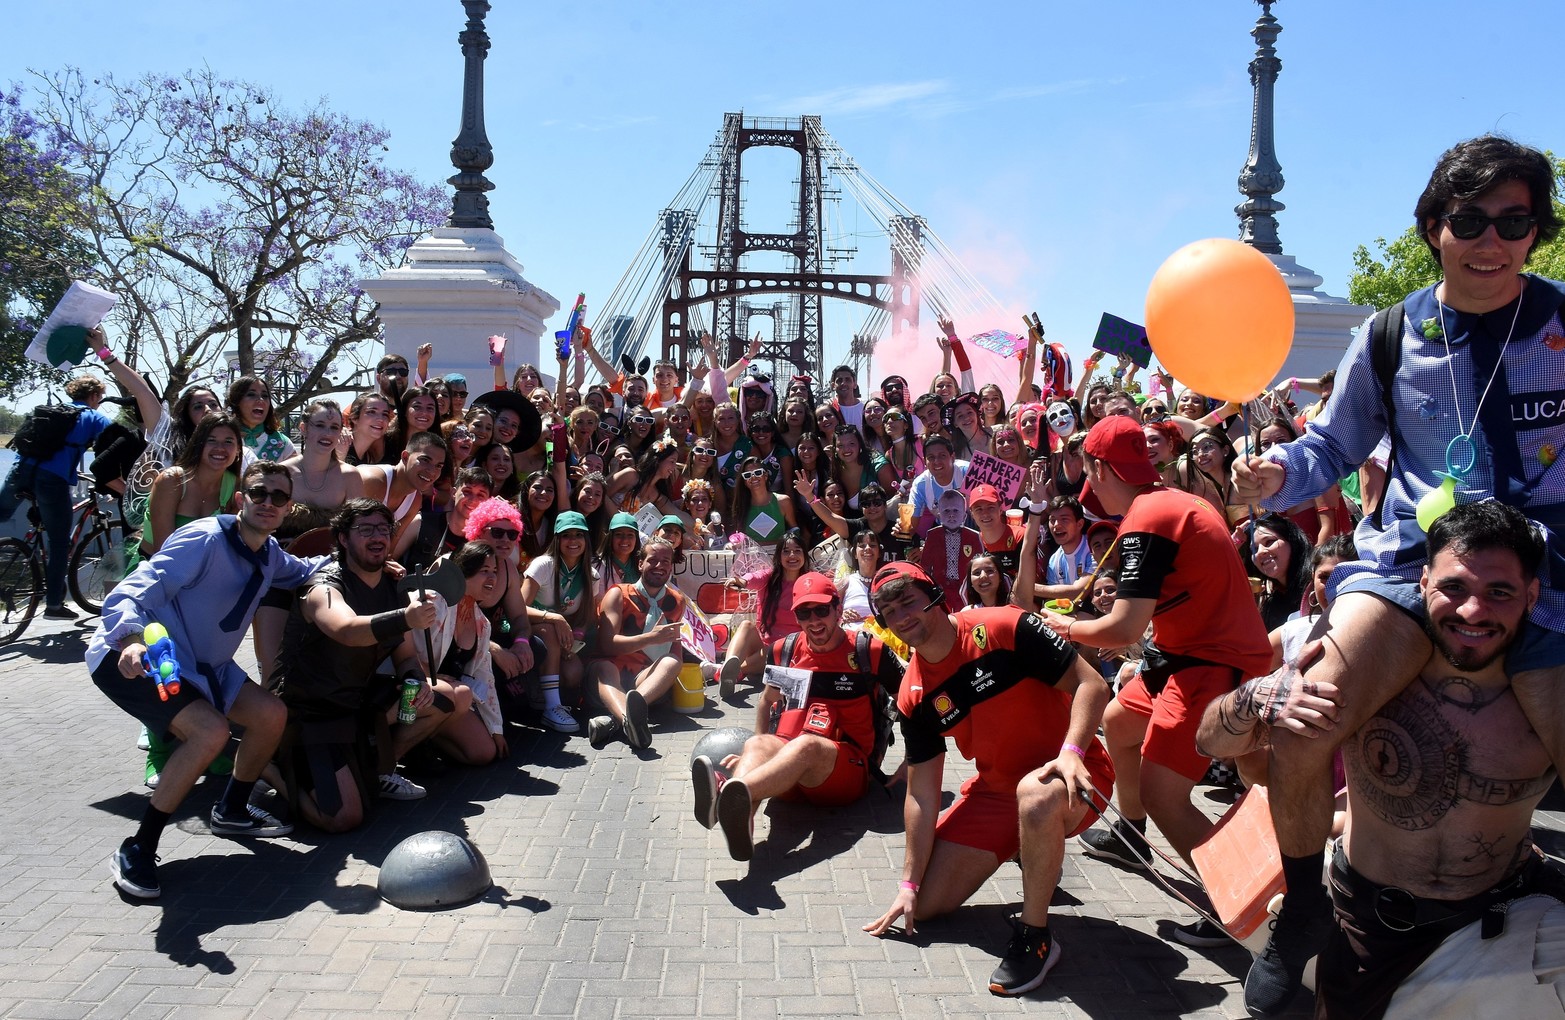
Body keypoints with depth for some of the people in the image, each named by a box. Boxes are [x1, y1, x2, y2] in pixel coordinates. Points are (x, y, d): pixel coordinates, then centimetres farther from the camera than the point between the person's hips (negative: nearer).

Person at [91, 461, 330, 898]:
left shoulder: (269, 554, 4)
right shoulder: (205, 539, -23)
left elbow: (301, 571, 29)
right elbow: (129, 595, -30)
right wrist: (132, 639, -51)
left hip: (201, 664, 9)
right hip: (132, 659, -9)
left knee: (271, 714, 6)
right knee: (210, 731, -29)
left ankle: (232, 811, 29)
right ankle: (137, 851, -17)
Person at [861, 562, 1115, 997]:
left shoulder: (1004, 629, -18)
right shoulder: (914, 697, -2)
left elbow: (1091, 684, -17)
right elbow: (922, 794, 1)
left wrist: (1070, 753, -33)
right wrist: (908, 884, -1)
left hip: (1073, 775, -6)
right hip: (995, 790, 6)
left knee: (1035, 796, -43)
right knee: (925, 904, 2)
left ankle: (1035, 937, -19)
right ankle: (1036, 854, 25)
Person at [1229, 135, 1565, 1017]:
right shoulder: (1391, 338, 6)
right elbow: (1332, 447, 12)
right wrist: (1277, 474, -9)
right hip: (1413, 554, 0)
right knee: (1301, 731, -20)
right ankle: (1304, 911, 7)